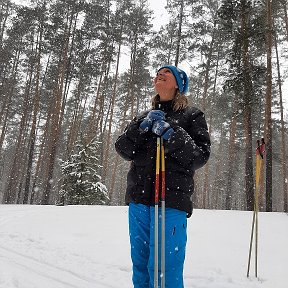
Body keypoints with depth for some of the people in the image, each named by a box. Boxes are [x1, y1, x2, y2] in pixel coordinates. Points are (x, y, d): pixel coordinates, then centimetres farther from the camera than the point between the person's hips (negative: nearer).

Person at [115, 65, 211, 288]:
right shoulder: (145, 117, 19)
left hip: (171, 201, -4)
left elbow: (200, 157, -3)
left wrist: (170, 133, -14)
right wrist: (142, 127, -6)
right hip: (138, 200, 5)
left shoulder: (192, 116, 7)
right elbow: (123, 150, 9)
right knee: (140, 268, 12)